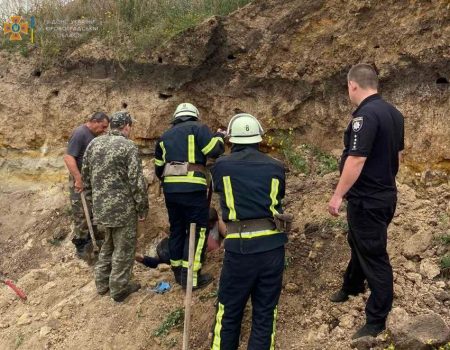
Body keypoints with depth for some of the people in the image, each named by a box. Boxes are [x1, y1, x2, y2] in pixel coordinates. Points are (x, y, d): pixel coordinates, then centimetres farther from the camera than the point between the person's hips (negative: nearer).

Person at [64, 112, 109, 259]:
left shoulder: (94, 134, 9)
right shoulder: (80, 133, -18)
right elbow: (68, 157, -25)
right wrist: (78, 179, -30)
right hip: (81, 181, -9)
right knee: (82, 215, -1)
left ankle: (92, 240, 31)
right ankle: (81, 247, 9)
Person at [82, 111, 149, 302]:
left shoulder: (93, 144, 7)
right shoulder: (128, 147, -12)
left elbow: (85, 176, 13)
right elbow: (137, 181, -15)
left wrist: (92, 201, 22)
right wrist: (142, 208, -5)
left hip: (100, 205, 7)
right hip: (123, 206, -7)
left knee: (108, 243, 24)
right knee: (124, 247, 8)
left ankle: (102, 283, 33)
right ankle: (119, 288, 18)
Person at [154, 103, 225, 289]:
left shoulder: (165, 136, 21)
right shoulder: (198, 128, 3)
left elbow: (158, 168, 24)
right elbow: (215, 150, -8)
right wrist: (219, 136, 12)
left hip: (170, 189, 6)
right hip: (192, 189, -6)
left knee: (177, 229, 16)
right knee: (198, 230, 0)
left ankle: (178, 272, 24)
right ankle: (191, 276, -2)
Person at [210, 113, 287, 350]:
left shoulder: (221, 166, 2)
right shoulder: (276, 167, 5)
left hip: (240, 247, -1)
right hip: (273, 245, 2)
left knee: (229, 312, 14)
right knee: (265, 312, 13)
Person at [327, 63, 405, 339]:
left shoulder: (366, 115, -23)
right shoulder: (394, 113, 6)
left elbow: (356, 160, -25)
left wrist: (338, 196, -18)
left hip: (368, 199, -9)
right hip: (385, 194, 10)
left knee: (373, 254, 1)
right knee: (360, 242, 26)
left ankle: (377, 320, 14)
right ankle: (352, 286, 47)